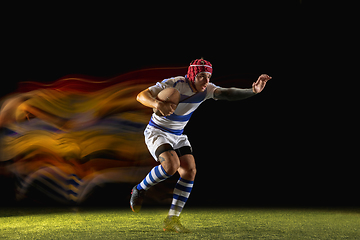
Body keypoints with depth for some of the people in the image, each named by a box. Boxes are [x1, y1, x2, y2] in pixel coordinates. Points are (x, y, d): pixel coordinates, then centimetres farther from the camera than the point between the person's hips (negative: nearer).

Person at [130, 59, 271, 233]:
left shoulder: (206, 89, -9)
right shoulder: (173, 84, -23)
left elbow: (227, 94, -25)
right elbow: (141, 96, -24)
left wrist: (253, 91, -43)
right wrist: (158, 104, -46)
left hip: (178, 136, 6)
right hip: (157, 132, -6)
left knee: (190, 171, -10)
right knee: (172, 165, -29)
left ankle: (172, 220, -2)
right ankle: (139, 190, -1)